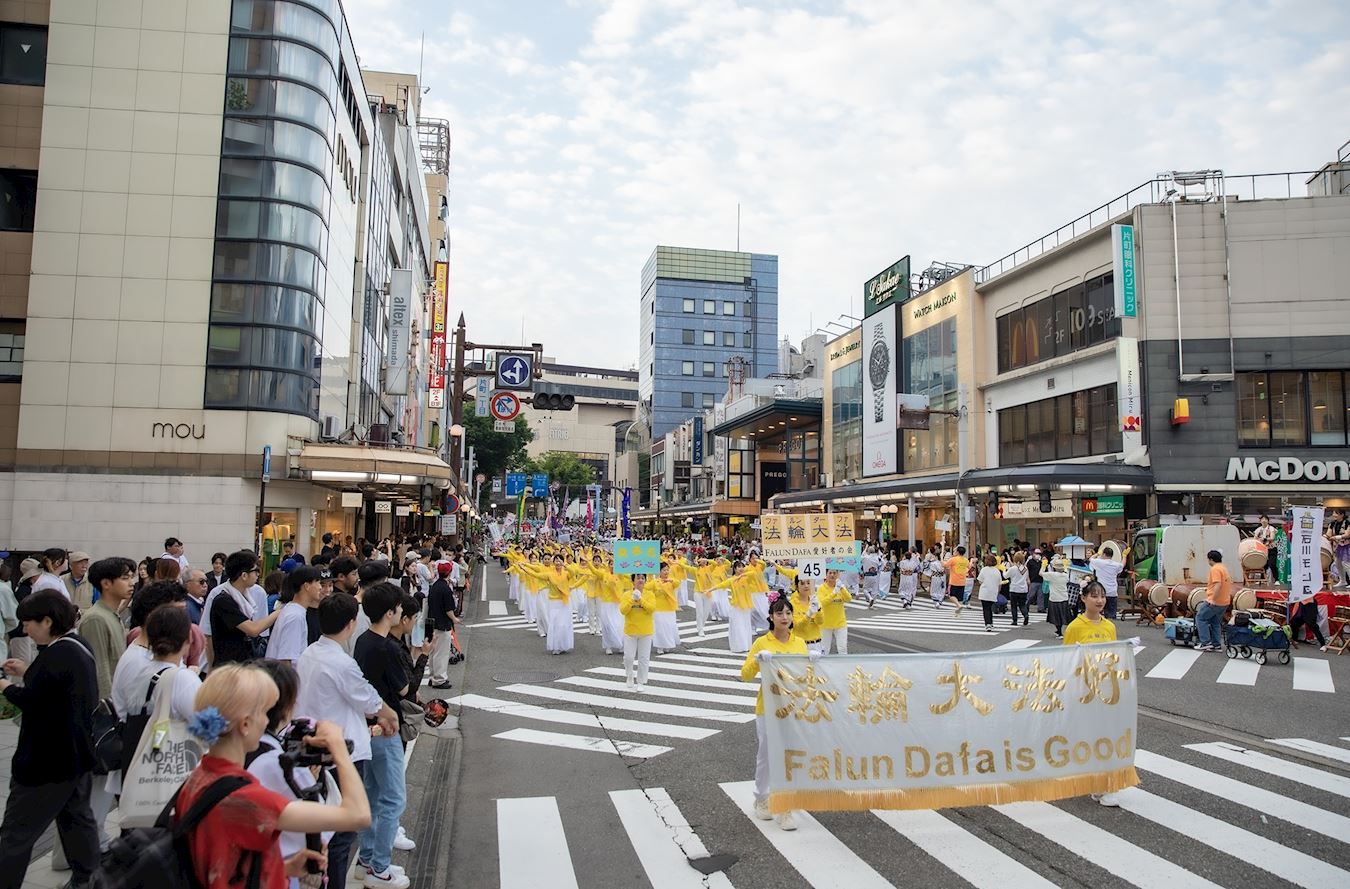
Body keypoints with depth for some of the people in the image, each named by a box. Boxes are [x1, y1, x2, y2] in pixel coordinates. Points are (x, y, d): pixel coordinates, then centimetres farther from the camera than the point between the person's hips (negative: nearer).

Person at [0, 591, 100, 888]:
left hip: (49, 758, -10)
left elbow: (30, 700, -21)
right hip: (78, 752, 10)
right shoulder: (78, 645, 6)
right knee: (77, 816, 20)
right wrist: (27, 672, 13)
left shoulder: (57, 654, -25)